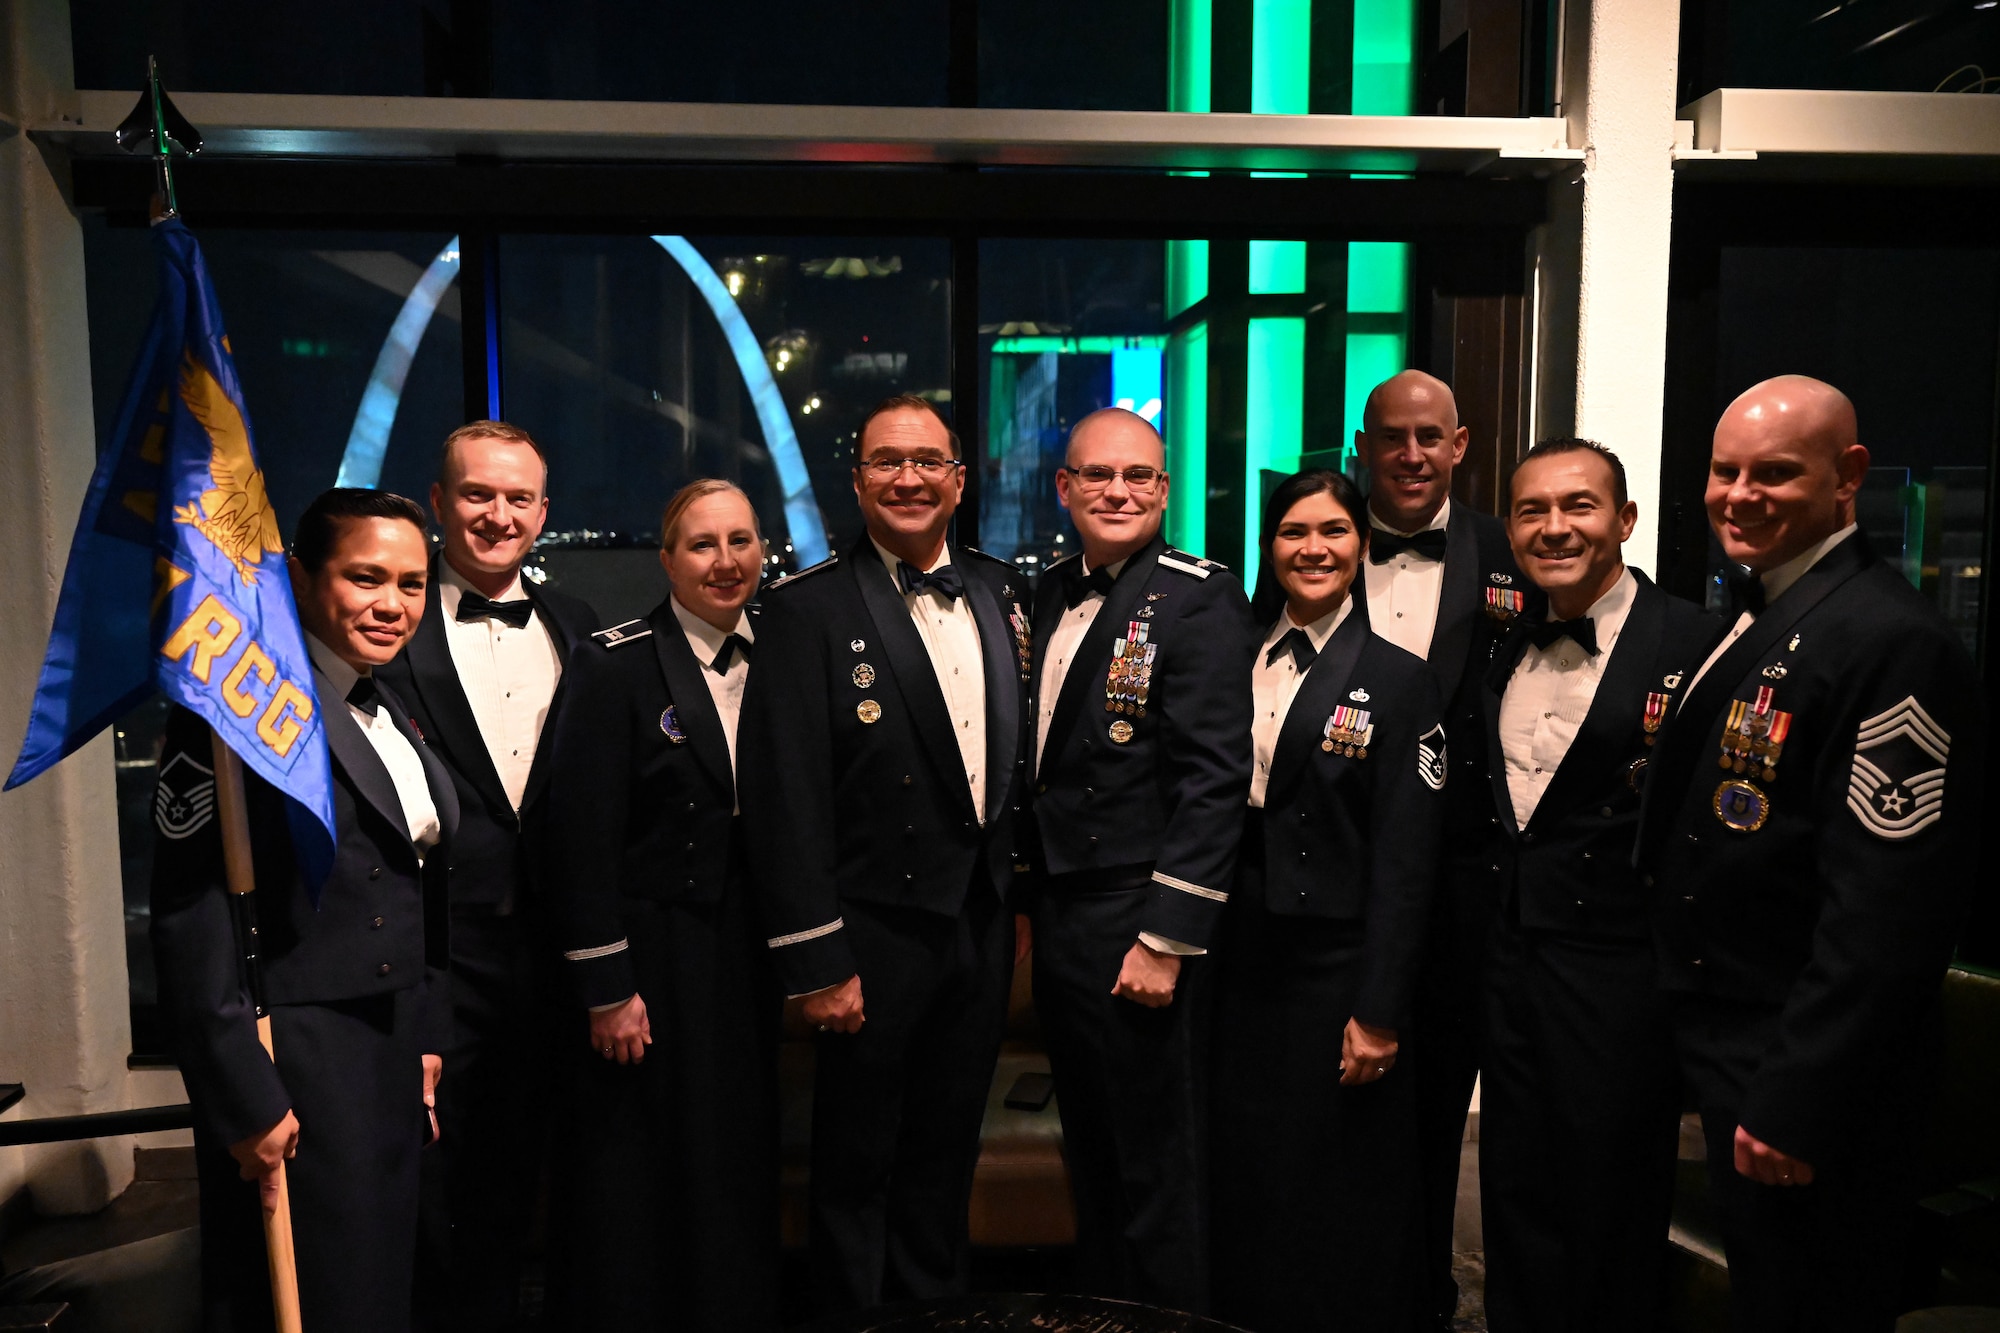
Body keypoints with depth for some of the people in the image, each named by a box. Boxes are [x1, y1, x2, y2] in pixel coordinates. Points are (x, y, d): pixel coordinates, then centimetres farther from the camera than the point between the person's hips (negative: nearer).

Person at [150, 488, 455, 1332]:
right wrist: (244, 1098, -18)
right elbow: (189, 915, -18)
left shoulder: (392, 715, 11)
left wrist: (426, 1037, 13)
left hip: (394, 1059, 8)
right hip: (293, 1069, -8)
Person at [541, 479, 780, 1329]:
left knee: (738, 1164, 14)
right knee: (633, 1175, 7)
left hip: (743, 954, 5)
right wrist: (606, 987, -13)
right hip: (644, 955, -4)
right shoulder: (615, 664, -10)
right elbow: (582, 835, -12)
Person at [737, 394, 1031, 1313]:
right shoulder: (809, 608, -12)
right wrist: (815, 960, -17)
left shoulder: (998, 592, 6)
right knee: (858, 1163, 12)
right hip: (876, 934, -5)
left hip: (983, 922, 5)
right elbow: (786, 796, -15)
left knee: (947, 1152, 20)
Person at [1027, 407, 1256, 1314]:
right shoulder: (1052, 595, 11)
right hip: (1059, 915, 7)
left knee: (1158, 1166, 6)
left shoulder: (1199, 599, -12)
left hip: (1142, 929, -7)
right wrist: (1037, 905, 10)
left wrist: (1167, 939, -19)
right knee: (1091, 1158, 20)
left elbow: (1215, 780, -17)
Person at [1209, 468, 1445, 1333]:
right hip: (1238, 967, 4)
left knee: (1338, 1198, 8)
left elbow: (1405, 862, -8)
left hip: (1337, 971, -3)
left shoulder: (1398, 681, -5)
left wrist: (1379, 1011, -11)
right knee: (1242, 1185, 14)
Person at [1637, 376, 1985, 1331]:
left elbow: (1888, 907, -24)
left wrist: (1794, 1105, -22)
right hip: (1721, 1041, 9)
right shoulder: (1752, 624, 9)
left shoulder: (1894, 643, -20)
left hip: (1805, 1074, -9)